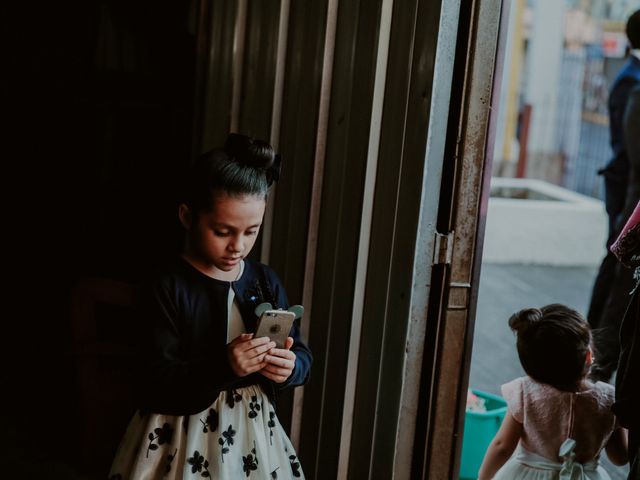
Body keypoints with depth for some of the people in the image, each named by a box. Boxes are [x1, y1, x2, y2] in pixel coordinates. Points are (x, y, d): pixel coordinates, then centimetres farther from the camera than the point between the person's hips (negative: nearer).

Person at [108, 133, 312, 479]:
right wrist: (222, 366, -31)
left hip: (252, 435, 4)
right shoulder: (166, 288, -12)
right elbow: (156, 384, -17)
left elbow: (301, 355, 7)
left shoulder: (265, 281, 2)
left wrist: (291, 366, -16)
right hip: (181, 441, -4)